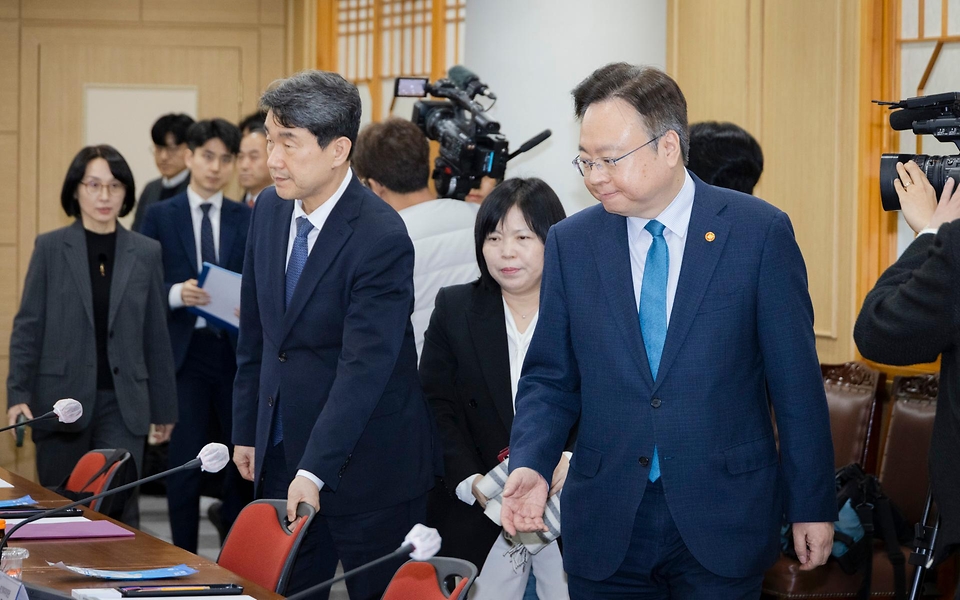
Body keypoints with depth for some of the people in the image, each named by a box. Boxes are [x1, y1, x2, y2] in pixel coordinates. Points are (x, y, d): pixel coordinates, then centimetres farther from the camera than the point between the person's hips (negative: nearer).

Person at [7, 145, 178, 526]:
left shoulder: (145, 253, 5)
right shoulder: (50, 248, 1)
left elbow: (156, 336, 8)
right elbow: (28, 327, 1)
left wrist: (164, 407, 11)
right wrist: (18, 394, -8)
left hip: (123, 404, 0)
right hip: (61, 400, 0)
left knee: (120, 509, -9)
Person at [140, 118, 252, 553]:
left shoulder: (247, 220, 8)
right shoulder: (161, 217, 5)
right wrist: (177, 293, -16)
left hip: (236, 350, 2)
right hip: (184, 351, -1)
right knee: (185, 463, 0)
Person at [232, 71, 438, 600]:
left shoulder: (381, 238, -21)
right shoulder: (270, 208, 3)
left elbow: (363, 368, -25)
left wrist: (314, 472, -29)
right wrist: (246, 431, 12)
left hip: (367, 461, -6)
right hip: (282, 448, 7)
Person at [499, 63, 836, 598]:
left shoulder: (760, 232, -5)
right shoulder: (570, 243, 4)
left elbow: (796, 380, -2)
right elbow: (550, 378, 7)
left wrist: (812, 507, -1)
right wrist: (530, 463, -12)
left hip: (722, 524, -2)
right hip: (605, 530, 2)